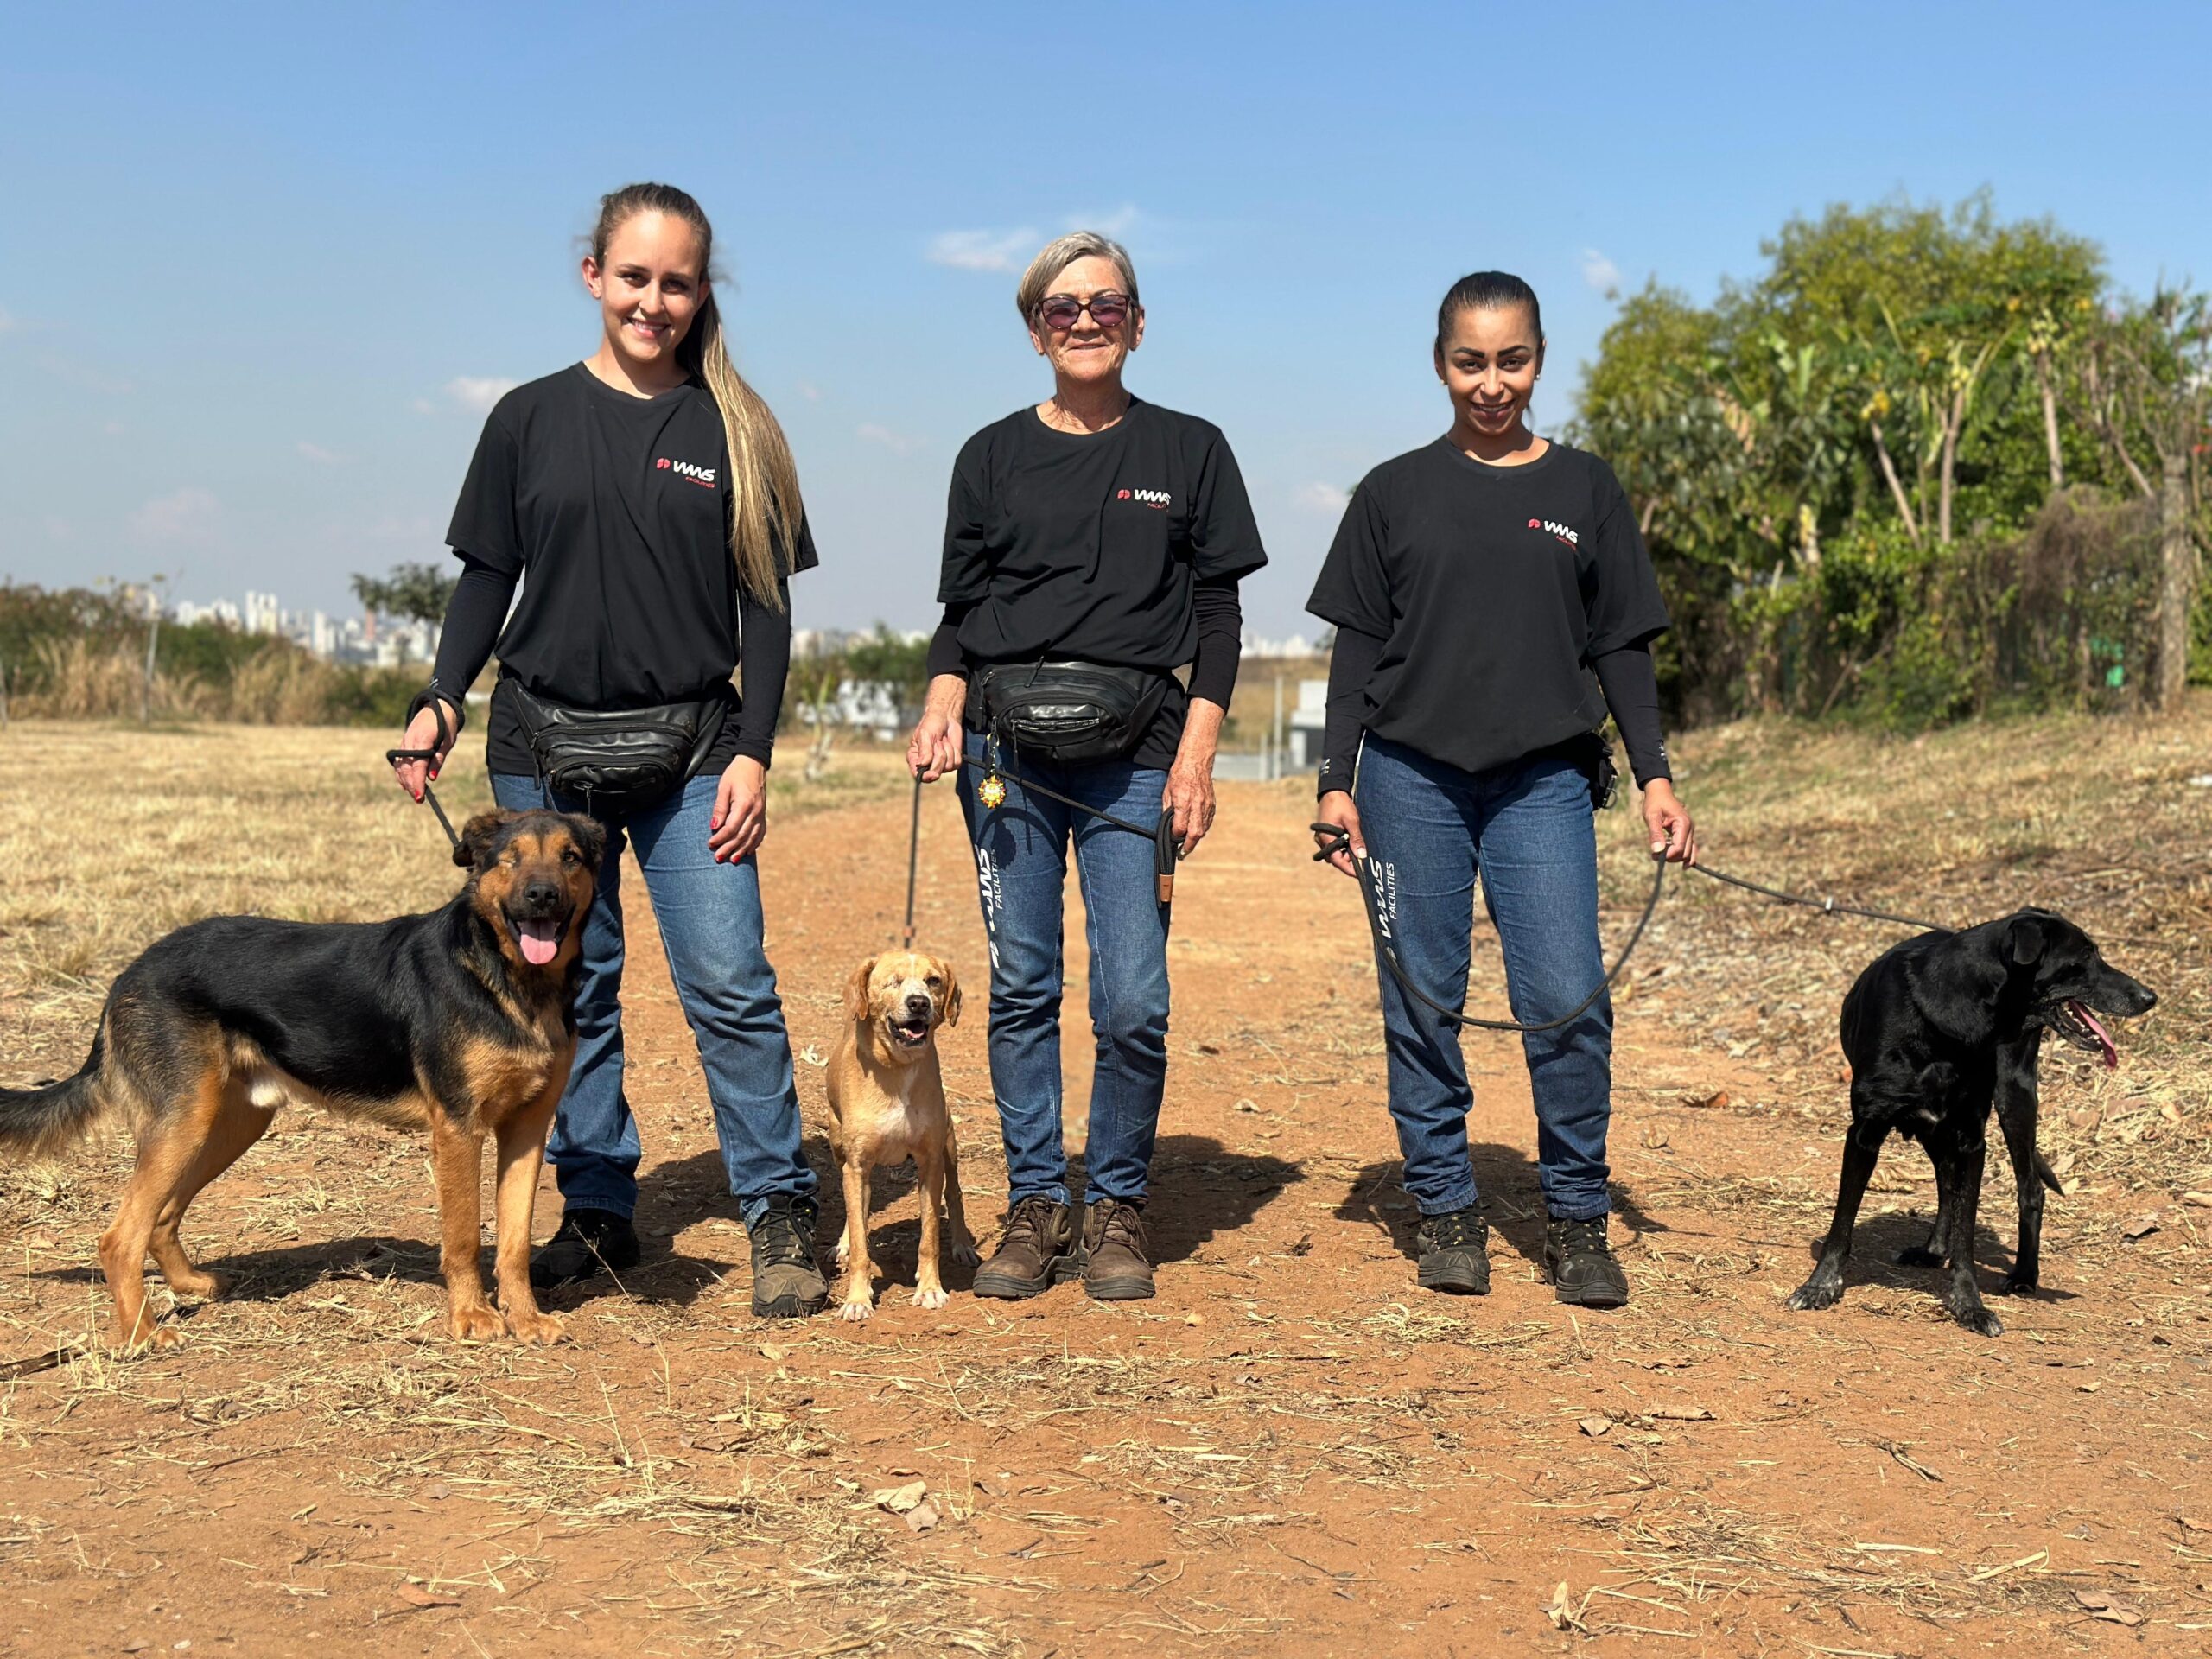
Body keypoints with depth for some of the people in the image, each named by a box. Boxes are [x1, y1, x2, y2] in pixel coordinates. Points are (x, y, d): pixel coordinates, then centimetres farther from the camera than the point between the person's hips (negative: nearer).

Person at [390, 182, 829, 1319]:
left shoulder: (734, 430, 3)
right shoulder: (530, 418, 6)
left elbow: (765, 606, 3)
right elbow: (487, 577, 10)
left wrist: (753, 752, -5)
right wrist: (441, 701, -4)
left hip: (690, 749, -2)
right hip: (543, 746, 2)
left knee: (729, 983, -9)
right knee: (570, 988, 7)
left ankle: (780, 1216, 1)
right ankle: (595, 1212, 18)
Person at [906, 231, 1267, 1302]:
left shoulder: (1189, 452, 9)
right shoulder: (994, 456, 12)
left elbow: (1218, 616, 7)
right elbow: (960, 608, 13)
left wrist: (1196, 753, -3)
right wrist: (942, 708, -6)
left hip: (1136, 746, -1)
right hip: (1006, 740, 1)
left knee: (1134, 998, -8)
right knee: (1021, 984, 0)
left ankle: (1119, 1210, 8)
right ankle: (1036, 1205, 10)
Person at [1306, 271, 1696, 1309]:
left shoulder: (1584, 490, 9)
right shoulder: (1395, 493, 7)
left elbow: (1622, 646, 11)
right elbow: (1358, 646, 8)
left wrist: (1654, 774, 3)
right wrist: (1338, 781, 2)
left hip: (1544, 779, 0)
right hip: (1412, 777, 0)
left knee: (1567, 1000, -9)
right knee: (1422, 1001, 2)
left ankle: (1577, 1220, 5)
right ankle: (1445, 1213, 14)